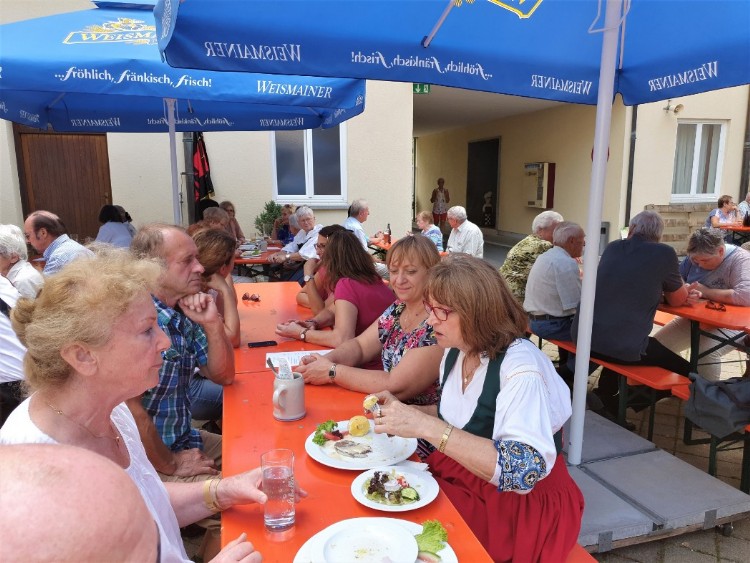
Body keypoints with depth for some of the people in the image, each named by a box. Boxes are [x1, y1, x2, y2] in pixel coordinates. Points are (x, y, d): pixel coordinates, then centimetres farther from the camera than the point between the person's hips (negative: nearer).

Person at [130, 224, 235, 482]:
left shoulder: (185, 314, 1)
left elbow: (223, 376, 6)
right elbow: (131, 409, -24)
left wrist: (213, 324, -11)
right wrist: (170, 466, -11)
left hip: (183, 439, 8)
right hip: (148, 460, -8)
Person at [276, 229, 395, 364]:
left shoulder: (346, 284, -18)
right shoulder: (374, 280, 8)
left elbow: (342, 339, -28)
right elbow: (332, 311, 17)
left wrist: (301, 333, -16)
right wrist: (312, 323, -1)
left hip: (370, 367, -8)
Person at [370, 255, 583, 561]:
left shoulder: (521, 369, -25)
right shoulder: (456, 351, -2)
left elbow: (524, 472, -34)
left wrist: (426, 426, -37)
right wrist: (404, 412, -5)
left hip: (519, 504, -6)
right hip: (456, 478, 7)